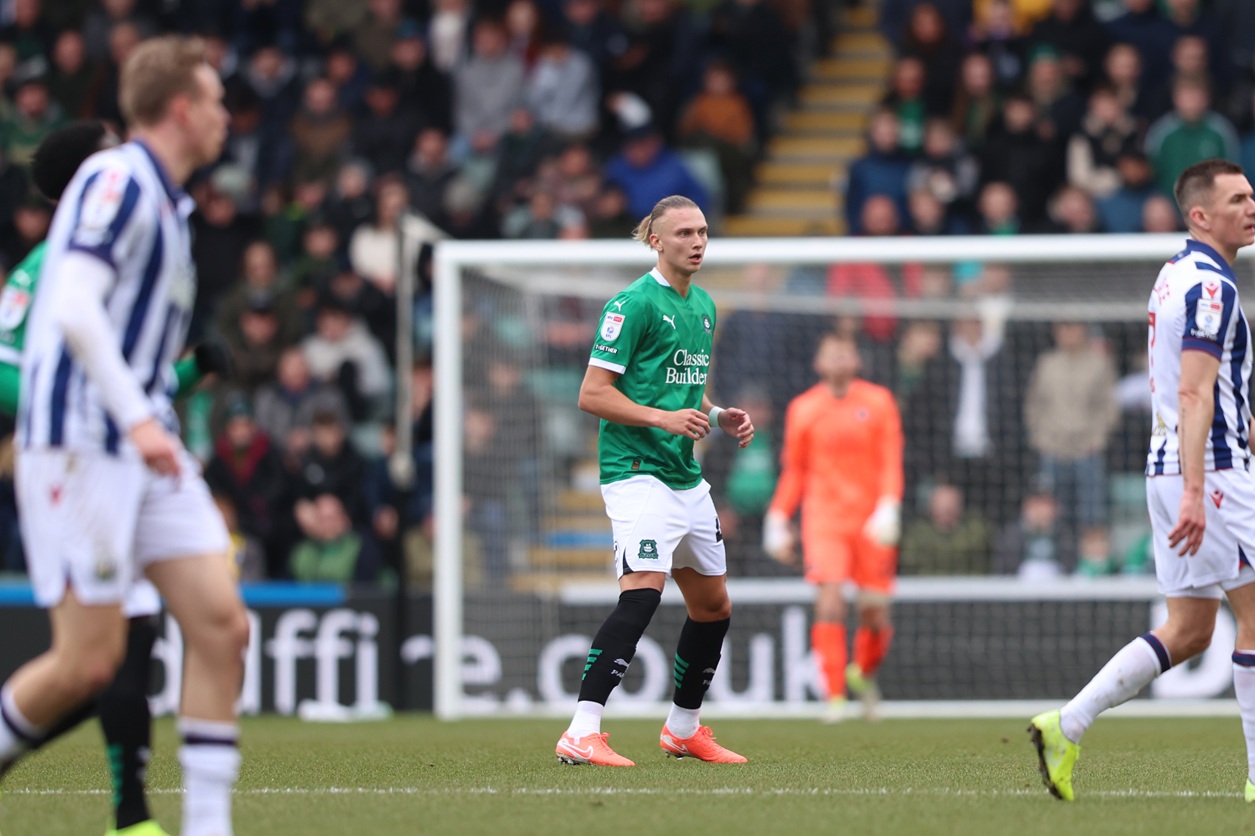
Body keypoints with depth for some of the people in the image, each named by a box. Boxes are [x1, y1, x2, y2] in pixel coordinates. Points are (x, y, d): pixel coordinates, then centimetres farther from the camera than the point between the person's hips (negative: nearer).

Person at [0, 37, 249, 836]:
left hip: (144, 446, 9)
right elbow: (73, 308, -22)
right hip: (81, 441, -9)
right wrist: (138, 418, -27)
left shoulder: (165, 201, 18)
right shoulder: (118, 180, -11)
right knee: (90, 660, -10)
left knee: (221, 623, -4)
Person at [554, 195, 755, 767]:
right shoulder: (634, 304, -10)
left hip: (686, 477, 9)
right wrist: (663, 418, -22)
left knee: (714, 604, 15)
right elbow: (592, 395, -14)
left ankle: (683, 730, 32)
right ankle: (581, 734, -27)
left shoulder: (703, 306, 16)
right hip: (637, 471, -9)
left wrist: (718, 417, 9)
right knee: (643, 591, -24)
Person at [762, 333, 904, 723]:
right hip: (823, 517, 0)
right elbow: (794, 470, 14)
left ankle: (864, 672, 29)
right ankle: (834, 696, -15)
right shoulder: (803, 409, 7)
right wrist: (777, 521, 10)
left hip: (871, 521, 0)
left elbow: (891, 461, 1)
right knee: (830, 602, -16)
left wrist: (888, 508, -12)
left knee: (875, 610, -1)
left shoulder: (878, 402, 5)